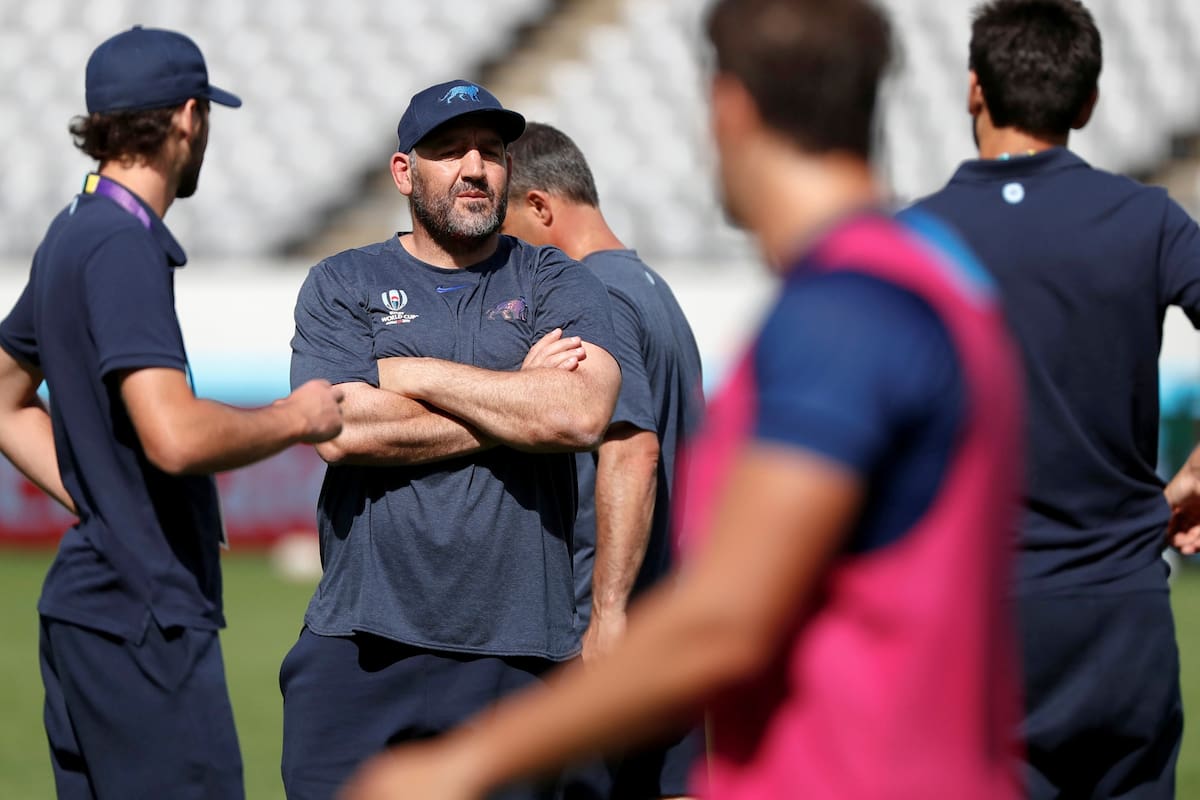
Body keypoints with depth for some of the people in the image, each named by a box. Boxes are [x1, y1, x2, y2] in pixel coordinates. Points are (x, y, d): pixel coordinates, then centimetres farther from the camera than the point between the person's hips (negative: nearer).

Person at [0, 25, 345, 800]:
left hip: (89, 595, 10)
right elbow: (175, 435, -27)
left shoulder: (71, 237, 14)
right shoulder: (123, 247, -16)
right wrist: (296, 418, -10)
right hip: (144, 618, -10)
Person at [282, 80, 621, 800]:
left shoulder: (559, 285, 11)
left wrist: (411, 373, -4)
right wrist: (519, 395, -3)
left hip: (515, 654, 0)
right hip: (361, 648, 0)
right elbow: (342, 431, -8)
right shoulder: (342, 285, 11)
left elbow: (582, 414, -10)